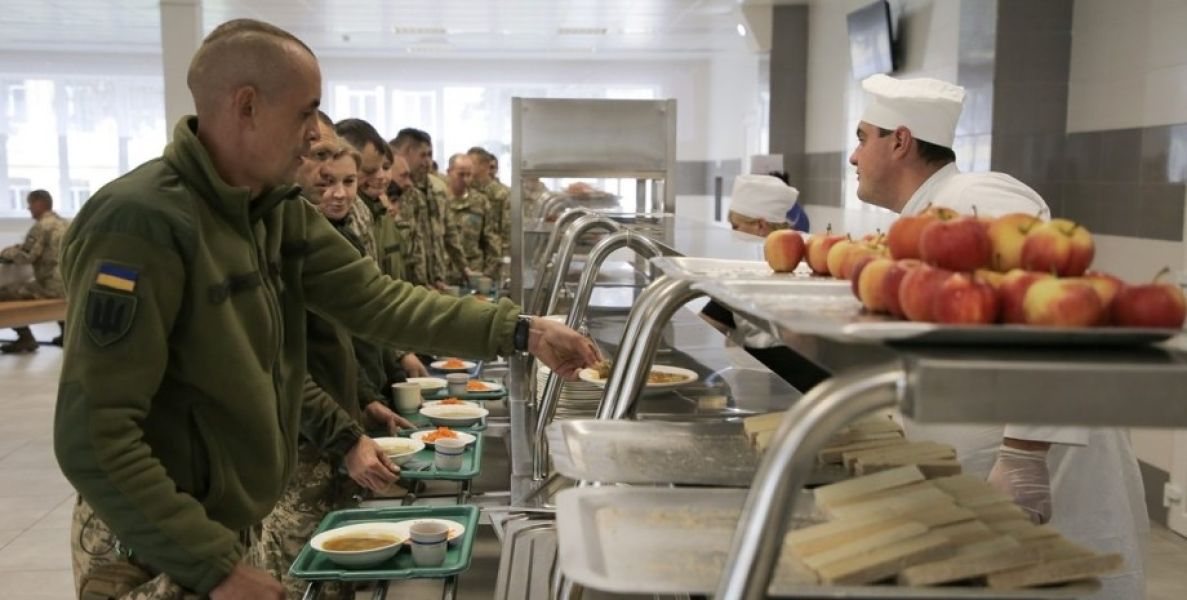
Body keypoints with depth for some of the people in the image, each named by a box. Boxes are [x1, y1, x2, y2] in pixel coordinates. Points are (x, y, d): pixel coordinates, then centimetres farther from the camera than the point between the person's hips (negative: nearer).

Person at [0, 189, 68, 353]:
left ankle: (25, 338, -2)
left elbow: (26, 256, -14)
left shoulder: (41, 226, -12)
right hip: (69, 285, 9)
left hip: (52, 286, -9)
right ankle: (67, 330, 30)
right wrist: (17, 248, 23)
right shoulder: (63, 223, 15)